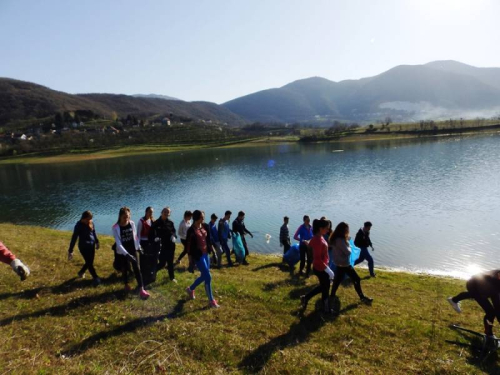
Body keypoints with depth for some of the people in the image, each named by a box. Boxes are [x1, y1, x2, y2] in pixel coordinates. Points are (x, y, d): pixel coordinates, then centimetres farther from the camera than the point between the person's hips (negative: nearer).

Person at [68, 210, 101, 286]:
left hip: (91, 245, 6)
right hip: (83, 246, -5)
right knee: (89, 263, -2)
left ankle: (81, 272, 42)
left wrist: (96, 242, 22)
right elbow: (74, 238, -17)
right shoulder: (79, 225, -19)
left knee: (90, 262, 14)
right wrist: (70, 251, -16)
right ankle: (96, 278, 10)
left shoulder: (91, 223, -4)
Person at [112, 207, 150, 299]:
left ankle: (141, 289, -1)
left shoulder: (132, 223, -8)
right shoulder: (115, 228, -18)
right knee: (125, 269, 15)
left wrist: (138, 246, 8)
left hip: (133, 250, 2)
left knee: (136, 268, -1)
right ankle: (126, 285, 39)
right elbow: (118, 243, -20)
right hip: (123, 252, -2)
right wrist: (127, 254, -27)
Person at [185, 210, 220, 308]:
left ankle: (190, 289, 42)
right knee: (208, 277, -6)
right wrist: (191, 259, -12)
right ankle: (211, 301, 7)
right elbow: (189, 246, -13)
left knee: (203, 276, 17)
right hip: (198, 256, -7)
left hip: (206, 254, 7)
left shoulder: (204, 227, 4)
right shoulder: (191, 230, -16)